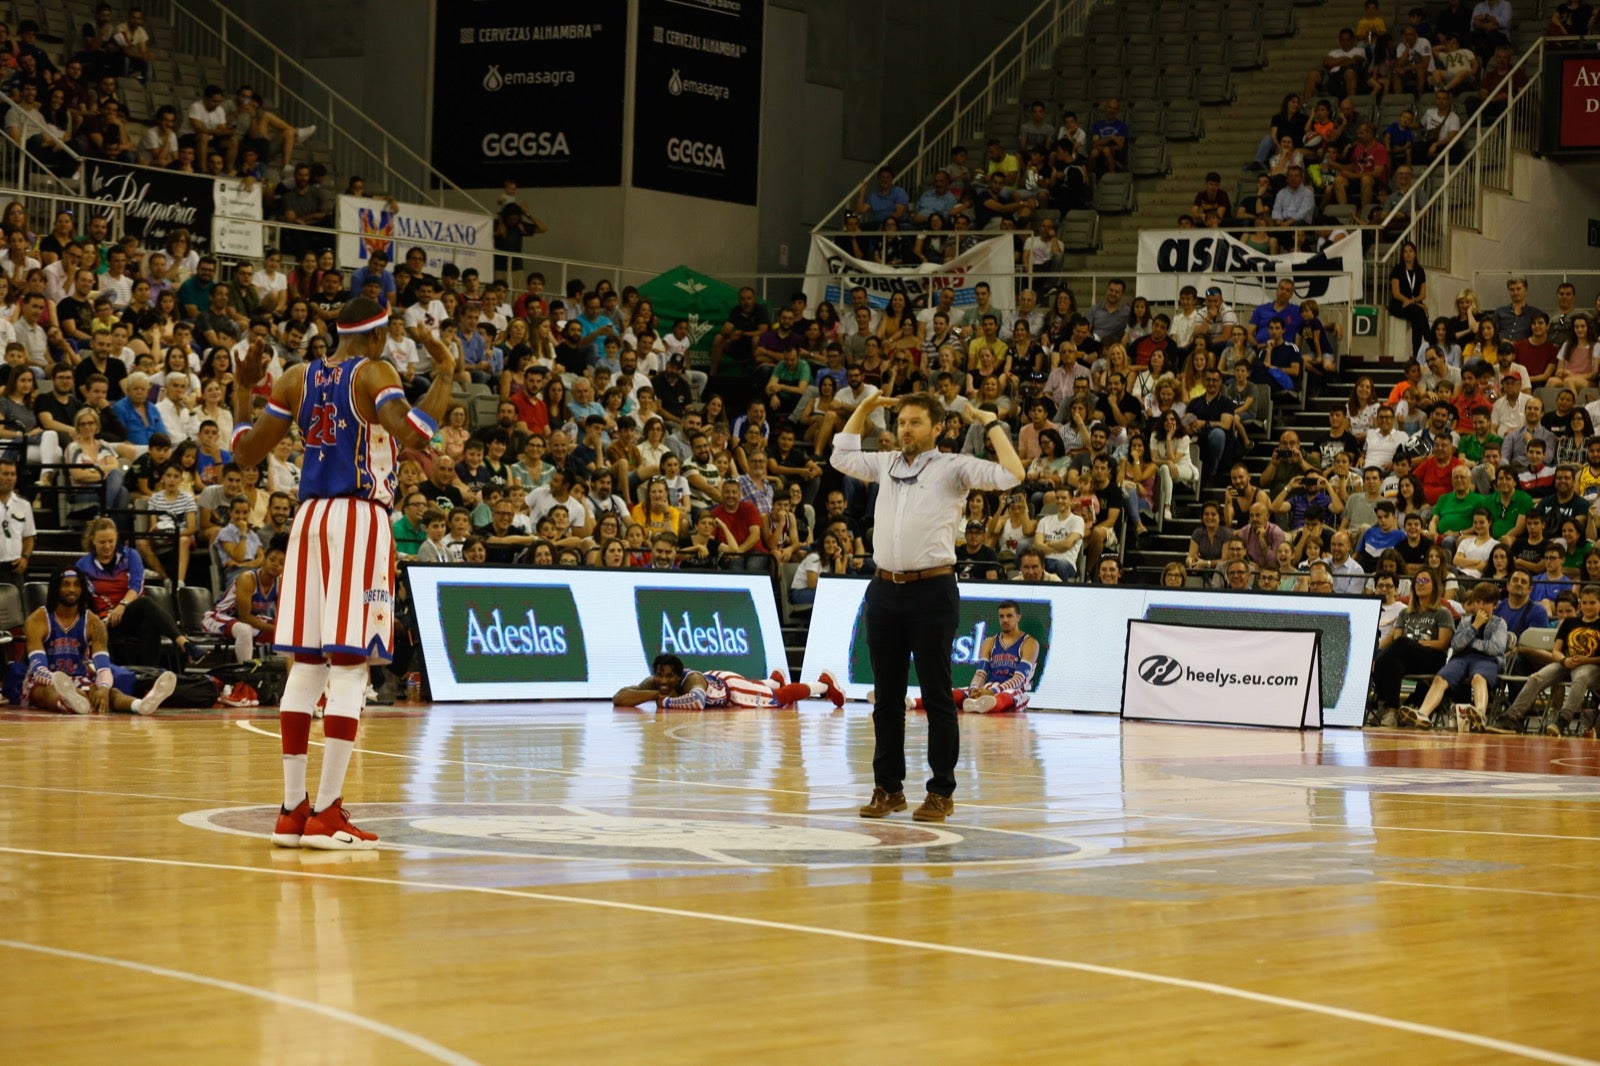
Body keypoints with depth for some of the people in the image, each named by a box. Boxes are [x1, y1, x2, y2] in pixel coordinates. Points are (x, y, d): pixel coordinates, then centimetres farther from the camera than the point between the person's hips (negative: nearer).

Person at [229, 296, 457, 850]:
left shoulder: (297, 377, 12)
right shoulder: (374, 372, -4)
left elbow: (247, 451, 12)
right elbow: (412, 434, -22)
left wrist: (241, 389, 25)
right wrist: (445, 375, -12)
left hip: (309, 516, 6)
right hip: (360, 519, -6)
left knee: (306, 664, 9)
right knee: (350, 665, -6)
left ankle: (293, 809, 10)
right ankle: (327, 815, -9)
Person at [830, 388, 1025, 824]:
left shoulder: (953, 467, -2)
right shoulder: (886, 464, 14)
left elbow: (1012, 476, -12)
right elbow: (841, 456, 31)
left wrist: (991, 425, -6)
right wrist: (864, 408, 26)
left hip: (931, 591, -5)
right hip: (885, 591, 5)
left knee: (937, 695, -1)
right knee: (887, 696, 9)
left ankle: (941, 792, 3)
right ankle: (888, 787, 17)